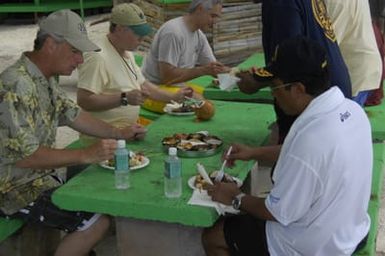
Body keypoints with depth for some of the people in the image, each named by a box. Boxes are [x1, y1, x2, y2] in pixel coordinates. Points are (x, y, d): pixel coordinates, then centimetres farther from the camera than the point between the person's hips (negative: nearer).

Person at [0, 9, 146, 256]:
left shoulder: (46, 79, 6)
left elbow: (72, 114, 15)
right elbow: (25, 156, -28)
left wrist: (119, 133, 4)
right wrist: (86, 155, -26)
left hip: (41, 176, 9)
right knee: (97, 222, -16)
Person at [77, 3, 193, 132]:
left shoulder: (127, 52, 14)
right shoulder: (98, 57, -19)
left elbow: (142, 84, 24)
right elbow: (83, 101, -24)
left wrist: (174, 97, 15)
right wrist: (124, 98, -26)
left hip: (129, 129, 9)